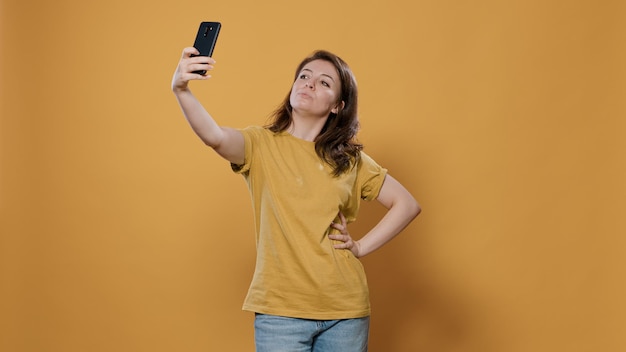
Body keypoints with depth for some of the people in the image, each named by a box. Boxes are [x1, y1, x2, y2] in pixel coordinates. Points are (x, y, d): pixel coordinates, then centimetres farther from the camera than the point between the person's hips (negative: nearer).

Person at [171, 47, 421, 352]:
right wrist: (181, 90, -38)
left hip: (345, 310, 3)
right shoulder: (261, 145, 0)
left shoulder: (351, 160, 8)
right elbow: (215, 137, -21)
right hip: (281, 310, -2)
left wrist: (361, 246, 2)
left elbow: (407, 205, 13)